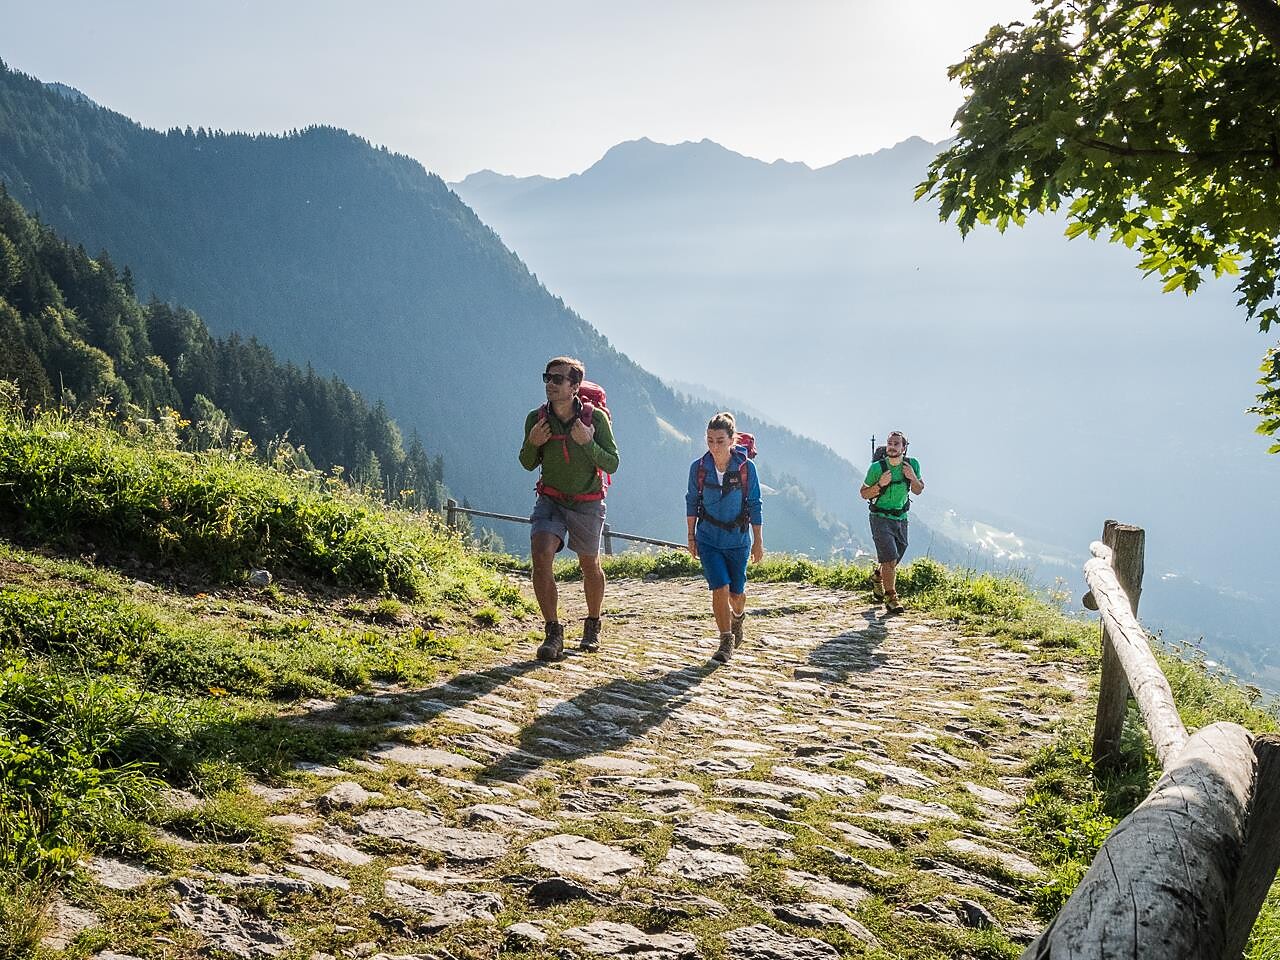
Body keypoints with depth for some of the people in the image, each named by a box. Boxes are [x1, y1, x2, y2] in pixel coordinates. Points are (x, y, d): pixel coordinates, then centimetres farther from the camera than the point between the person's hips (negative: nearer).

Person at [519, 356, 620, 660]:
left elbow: (612, 464, -13)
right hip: (550, 501, 1)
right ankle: (553, 633, -12)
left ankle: (593, 626, 38)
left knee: (590, 567, 14)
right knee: (541, 557, -21)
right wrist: (532, 443, -17)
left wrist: (587, 442, -29)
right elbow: (528, 464, 5)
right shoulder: (536, 418, -8)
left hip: (587, 503, -1)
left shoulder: (595, 417, -15)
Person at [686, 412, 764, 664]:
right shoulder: (698, 467, -7)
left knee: (736, 591, 11)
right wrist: (691, 536, 6)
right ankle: (726, 641, 3)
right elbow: (692, 502, 5)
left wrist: (758, 541, -1)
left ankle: (738, 615, 47)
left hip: (738, 539, 0)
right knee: (720, 588, -12)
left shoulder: (746, 467, -10)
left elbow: (754, 505, -3)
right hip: (709, 539, 0)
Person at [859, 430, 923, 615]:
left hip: (901, 518, 5)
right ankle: (891, 598, -7)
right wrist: (880, 484, -25)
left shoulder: (912, 464, -5)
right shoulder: (877, 467, -16)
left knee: (894, 561, 16)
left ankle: (878, 578, 47)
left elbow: (918, 491, 7)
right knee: (890, 558, -16)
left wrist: (913, 478, -14)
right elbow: (864, 494, -6)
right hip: (881, 518, -5)